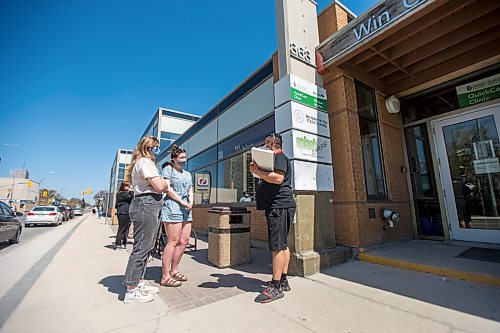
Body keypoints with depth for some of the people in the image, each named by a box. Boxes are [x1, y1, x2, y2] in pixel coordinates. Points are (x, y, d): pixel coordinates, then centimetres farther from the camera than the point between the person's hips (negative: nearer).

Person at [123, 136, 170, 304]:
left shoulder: (145, 163, 25)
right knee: (141, 248, -5)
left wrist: (162, 184, 5)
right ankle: (131, 291, 5)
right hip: (146, 205, -11)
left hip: (146, 206, 11)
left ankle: (139, 283, 27)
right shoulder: (145, 162, -9)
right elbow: (159, 186, -18)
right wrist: (166, 183, 2)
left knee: (146, 247, 16)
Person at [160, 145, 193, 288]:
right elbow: (167, 188, -9)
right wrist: (182, 202, -11)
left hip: (186, 210, 7)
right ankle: (165, 277, 3)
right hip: (172, 208, -7)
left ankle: (174, 271, 21)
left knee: (184, 241, 6)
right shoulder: (168, 169, 3)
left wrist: (191, 202, -2)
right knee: (173, 242, -7)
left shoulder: (188, 174, 23)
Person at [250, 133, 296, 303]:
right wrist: (258, 171, 13)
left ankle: (275, 287, 0)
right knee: (282, 244, 14)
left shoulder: (280, 157, -7)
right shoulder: (276, 159, 26)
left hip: (280, 206, -11)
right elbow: (270, 179, 28)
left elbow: (278, 178, -24)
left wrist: (256, 171, -17)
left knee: (278, 246, -8)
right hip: (278, 207, 11)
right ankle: (283, 281, 24)